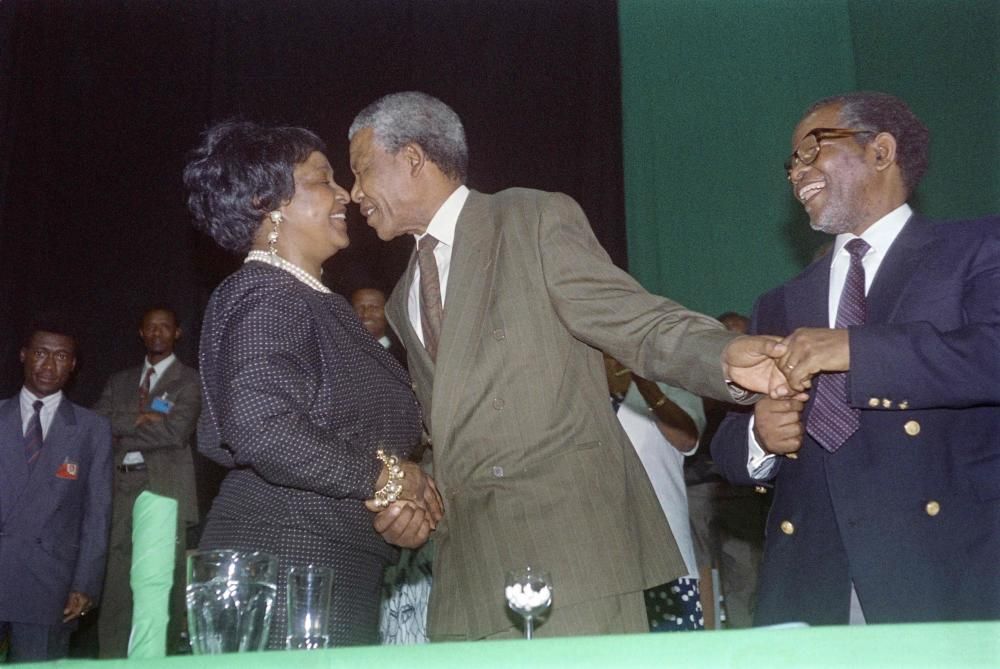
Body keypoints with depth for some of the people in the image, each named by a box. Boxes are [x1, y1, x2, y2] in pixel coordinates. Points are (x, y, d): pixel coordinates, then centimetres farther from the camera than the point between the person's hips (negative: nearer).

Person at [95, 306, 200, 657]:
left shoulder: (189, 381, 4)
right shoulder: (119, 381, 19)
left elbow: (176, 431, -9)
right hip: (120, 491, 4)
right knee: (115, 588, 1)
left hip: (164, 490, -4)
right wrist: (137, 420, -8)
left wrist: (121, 431, -1)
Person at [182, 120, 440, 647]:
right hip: (286, 568, -9)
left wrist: (396, 500, 4)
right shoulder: (267, 298, -13)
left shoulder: (315, 303, 18)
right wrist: (385, 477, -16)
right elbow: (262, 429, -28)